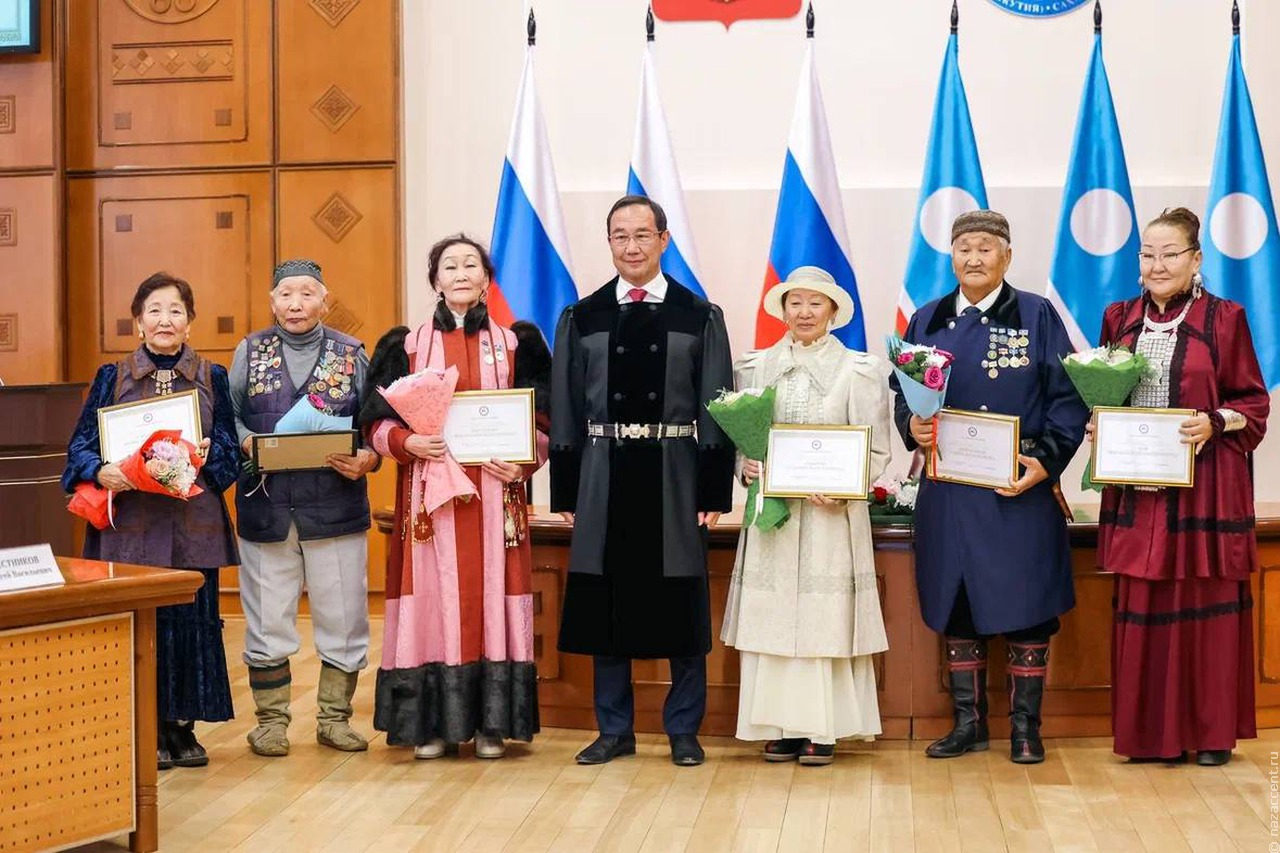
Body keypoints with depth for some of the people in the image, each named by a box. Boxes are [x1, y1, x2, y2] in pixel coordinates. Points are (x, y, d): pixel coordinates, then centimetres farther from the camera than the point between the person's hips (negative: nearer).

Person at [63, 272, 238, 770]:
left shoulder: (212, 378, 8)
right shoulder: (113, 378, 6)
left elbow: (230, 449, 5)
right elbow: (82, 444, 3)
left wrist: (208, 457, -16)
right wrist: (100, 472, -17)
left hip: (193, 521, 1)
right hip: (130, 521, -1)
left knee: (192, 618, 3)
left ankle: (182, 724, 16)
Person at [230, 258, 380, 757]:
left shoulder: (351, 353, 6)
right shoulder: (250, 352, 10)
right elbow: (227, 416, 7)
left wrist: (367, 458, -15)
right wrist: (246, 442, -13)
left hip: (335, 506, 0)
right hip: (266, 505, 1)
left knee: (342, 618, 4)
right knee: (268, 621, 5)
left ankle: (334, 718, 18)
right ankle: (271, 720, 18)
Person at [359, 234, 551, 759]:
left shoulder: (516, 344, 9)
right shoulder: (407, 346, 8)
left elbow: (545, 421, 7)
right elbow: (378, 422, 5)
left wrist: (524, 460, -12)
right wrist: (409, 443, -16)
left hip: (495, 494, 0)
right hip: (429, 493, 0)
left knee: (492, 598, -1)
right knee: (433, 601, -2)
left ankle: (492, 723, 7)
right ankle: (434, 723, 6)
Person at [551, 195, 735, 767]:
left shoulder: (700, 317, 2)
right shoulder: (581, 318, 6)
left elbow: (717, 408, 0)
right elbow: (565, 410, 6)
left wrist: (715, 491, -6)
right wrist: (566, 492, 1)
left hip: (675, 481, -1)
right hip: (603, 479, 2)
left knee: (682, 608, 5)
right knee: (604, 607, 7)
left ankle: (683, 731, 18)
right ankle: (614, 730, 20)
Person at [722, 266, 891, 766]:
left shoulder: (859, 370, 1)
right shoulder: (757, 367, 10)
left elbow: (876, 450, -1)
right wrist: (746, 467, -8)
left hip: (832, 514, -3)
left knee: (826, 621, -2)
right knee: (772, 618, 2)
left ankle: (823, 730, 5)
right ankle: (782, 727, 9)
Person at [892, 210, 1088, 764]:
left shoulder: (1037, 316, 1)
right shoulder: (927, 322, 11)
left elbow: (1069, 399, -2)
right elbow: (903, 395, 14)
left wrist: (1047, 459, -14)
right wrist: (911, 427, -7)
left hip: (1019, 490, -3)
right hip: (947, 493, 3)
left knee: (1025, 610, 0)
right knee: (955, 609, 8)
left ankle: (1025, 727, 12)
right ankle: (968, 723, 19)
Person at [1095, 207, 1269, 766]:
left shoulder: (1224, 319, -1)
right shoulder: (1120, 318, 10)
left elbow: (1254, 403, 1)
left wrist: (1215, 423, -16)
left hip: (1203, 488, -3)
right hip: (1137, 491, 3)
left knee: (1205, 605, 2)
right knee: (1141, 608, 4)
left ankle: (1211, 730, 15)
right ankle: (1148, 732, 14)